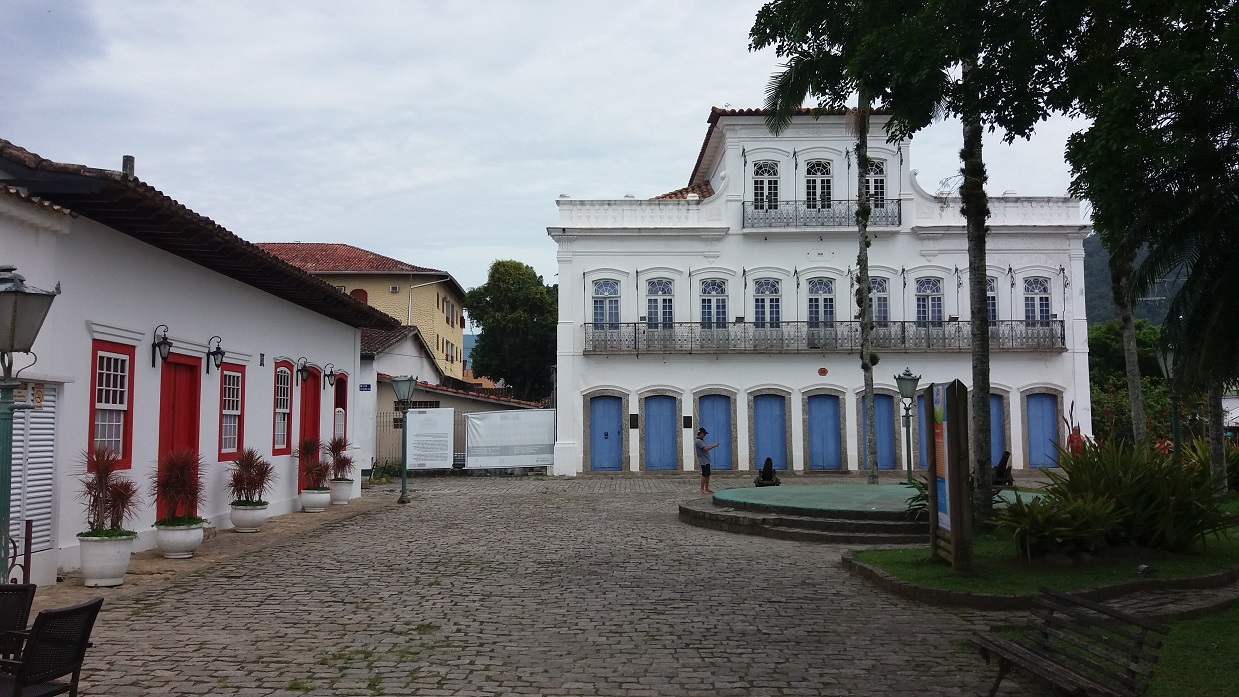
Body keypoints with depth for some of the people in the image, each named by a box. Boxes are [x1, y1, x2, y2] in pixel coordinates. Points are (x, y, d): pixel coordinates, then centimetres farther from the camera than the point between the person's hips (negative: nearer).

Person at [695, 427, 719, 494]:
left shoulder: (701, 440, 17)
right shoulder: (698, 441, -16)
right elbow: (705, 448, -23)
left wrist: (712, 445, 10)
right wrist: (713, 446, -15)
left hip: (707, 461, 10)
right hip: (703, 461, -10)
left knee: (707, 475, 12)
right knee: (704, 475, -8)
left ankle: (707, 488, 19)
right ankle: (702, 489, -3)